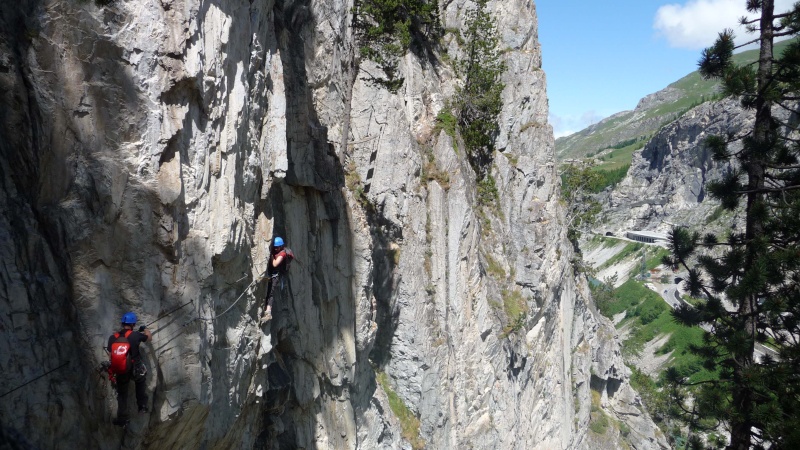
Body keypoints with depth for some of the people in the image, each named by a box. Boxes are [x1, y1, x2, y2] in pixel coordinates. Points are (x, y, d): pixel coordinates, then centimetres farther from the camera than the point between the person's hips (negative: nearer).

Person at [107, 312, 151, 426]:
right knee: (140, 383, 31)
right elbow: (149, 337, 7)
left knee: (122, 394, 20)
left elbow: (110, 354, 0)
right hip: (135, 369, -1)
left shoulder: (112, 338, -7)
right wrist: (145, 329, 26)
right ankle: (142, 406, 32)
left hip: (120, 371, 1)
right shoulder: (135, 335, -13)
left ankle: (122, 418, 25)